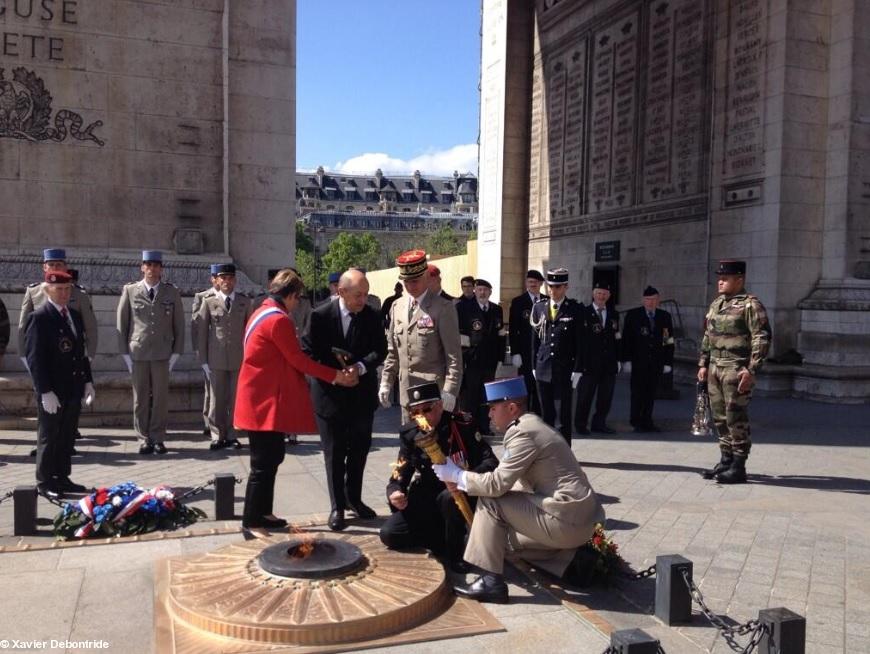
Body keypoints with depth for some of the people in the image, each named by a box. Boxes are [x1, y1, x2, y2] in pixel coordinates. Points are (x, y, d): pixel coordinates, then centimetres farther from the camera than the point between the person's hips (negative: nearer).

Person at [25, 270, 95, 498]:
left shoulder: (75, 316, 12)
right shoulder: (39, 318, -11)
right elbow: (34, 358, -14)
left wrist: (88, 381, 10)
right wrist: (45, 392, -18)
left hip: (73, 389, 7)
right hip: (51, 391, -7)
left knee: (68, 437, 13)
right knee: (48, 437, 4)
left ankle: (62, 477, 23)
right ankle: (45, 481, 15)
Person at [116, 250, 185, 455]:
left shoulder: (172, 292, 6)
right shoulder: (130, 291, 5)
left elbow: (179, 324, 7)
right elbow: (121, 323, 7)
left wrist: (176, 352, 2)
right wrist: (125, 353, 2)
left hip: (162, 354, 0)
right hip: (138, 353, 0)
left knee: (161, 397, 1)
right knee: (140, 398, 4)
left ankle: (158, 438, 10)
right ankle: (144, 439, 12)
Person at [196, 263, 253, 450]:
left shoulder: (245, 302, 7)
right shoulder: (209, 302, 5)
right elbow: (201, 331, 5)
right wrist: (203, 360, 1)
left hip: (239, 359, 1)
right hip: (216, 359, -1)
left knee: (236, 399, 4)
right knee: (216, 399, 3)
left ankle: (231, 435, 15)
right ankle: (217, 436, 13)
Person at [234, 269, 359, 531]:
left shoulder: (263, 313, 14)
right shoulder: (278, 320, -17)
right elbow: (298, 359, -15)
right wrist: (336, 376, -9)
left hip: (262, 399, 10)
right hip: (267, 401, -10)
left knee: (269, 458, 15)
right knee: (264, 462, -1)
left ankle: (261, 513, 22)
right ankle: (253, 517, 8)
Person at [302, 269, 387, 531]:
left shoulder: (372, 316, -4)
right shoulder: (321, 315, -10)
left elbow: (380, 350, -6)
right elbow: (309, 352, -7)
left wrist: (360, 367, -23)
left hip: (362, 393, 3)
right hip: (331, 393, -3)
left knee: (359, 449, 13)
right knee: (334, 453, 6)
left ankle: (353, 498, 32)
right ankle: (337, 506, 17)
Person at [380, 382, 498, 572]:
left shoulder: (463, 425, -15)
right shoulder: (409, 433, -2)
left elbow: (491, 462, -19)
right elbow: (401, 473, 2)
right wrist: (394, 492, -22)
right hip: (426, 499, 4)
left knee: (448, 497, -39)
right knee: (389, 534, -13)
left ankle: (454, 552, -13)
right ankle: (446, 539, 4)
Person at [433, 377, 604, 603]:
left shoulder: (522, 433, -16)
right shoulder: (531, 425, 14)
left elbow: (497, 484, -19)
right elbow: (505, 483, 17)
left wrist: (456, 475, -5)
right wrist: (464, 479, 8)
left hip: (567, 520, -10)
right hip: (577, 516, 10)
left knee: (490, 502, -10)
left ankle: (491, 581, -6)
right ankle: (572, 561, 18)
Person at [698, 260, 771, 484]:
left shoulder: (751, 305, -9)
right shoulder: (716, 304, 16)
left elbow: (762, 339, -14)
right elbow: (707, 337, 21)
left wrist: (751, 370, -20)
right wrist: (703, 364, 16)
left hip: (737, 370, -8)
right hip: (715, 368, 8)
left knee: (736, 418, -5)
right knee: (720, 417, 12)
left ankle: (738, 467, 2)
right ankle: (725, 461, 22)